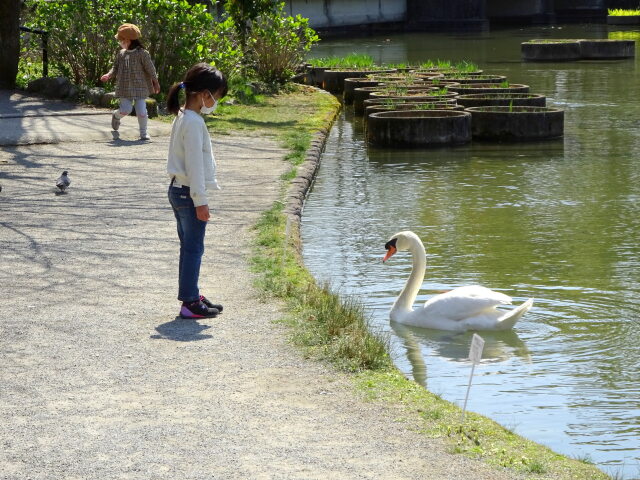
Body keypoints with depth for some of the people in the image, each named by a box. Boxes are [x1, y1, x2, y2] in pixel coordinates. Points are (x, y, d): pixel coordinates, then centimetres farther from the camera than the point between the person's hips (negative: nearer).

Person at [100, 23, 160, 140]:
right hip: (125, 88, 3)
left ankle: (143, 133, 11)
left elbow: (150, 69, -5)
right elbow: (116, 68, 11)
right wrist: (109, 75, -8)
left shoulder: (142, 53, -8)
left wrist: (155, 83, -2)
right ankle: (116, 116, 32)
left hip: (140, 87, -3)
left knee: (141, 111, -6)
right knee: (125, 110, -4)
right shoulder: (121, 54, 5)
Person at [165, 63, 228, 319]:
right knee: (193, 248, -4)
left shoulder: (182, 117, 12)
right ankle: (190, 303, -1)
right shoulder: (194, 122, -19)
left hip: (178, 190, 10)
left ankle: (192, 295, 25)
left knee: (189, 247, 16)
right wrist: (201, 201, -18)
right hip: (189, 193, -10)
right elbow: (194, 164, -20)